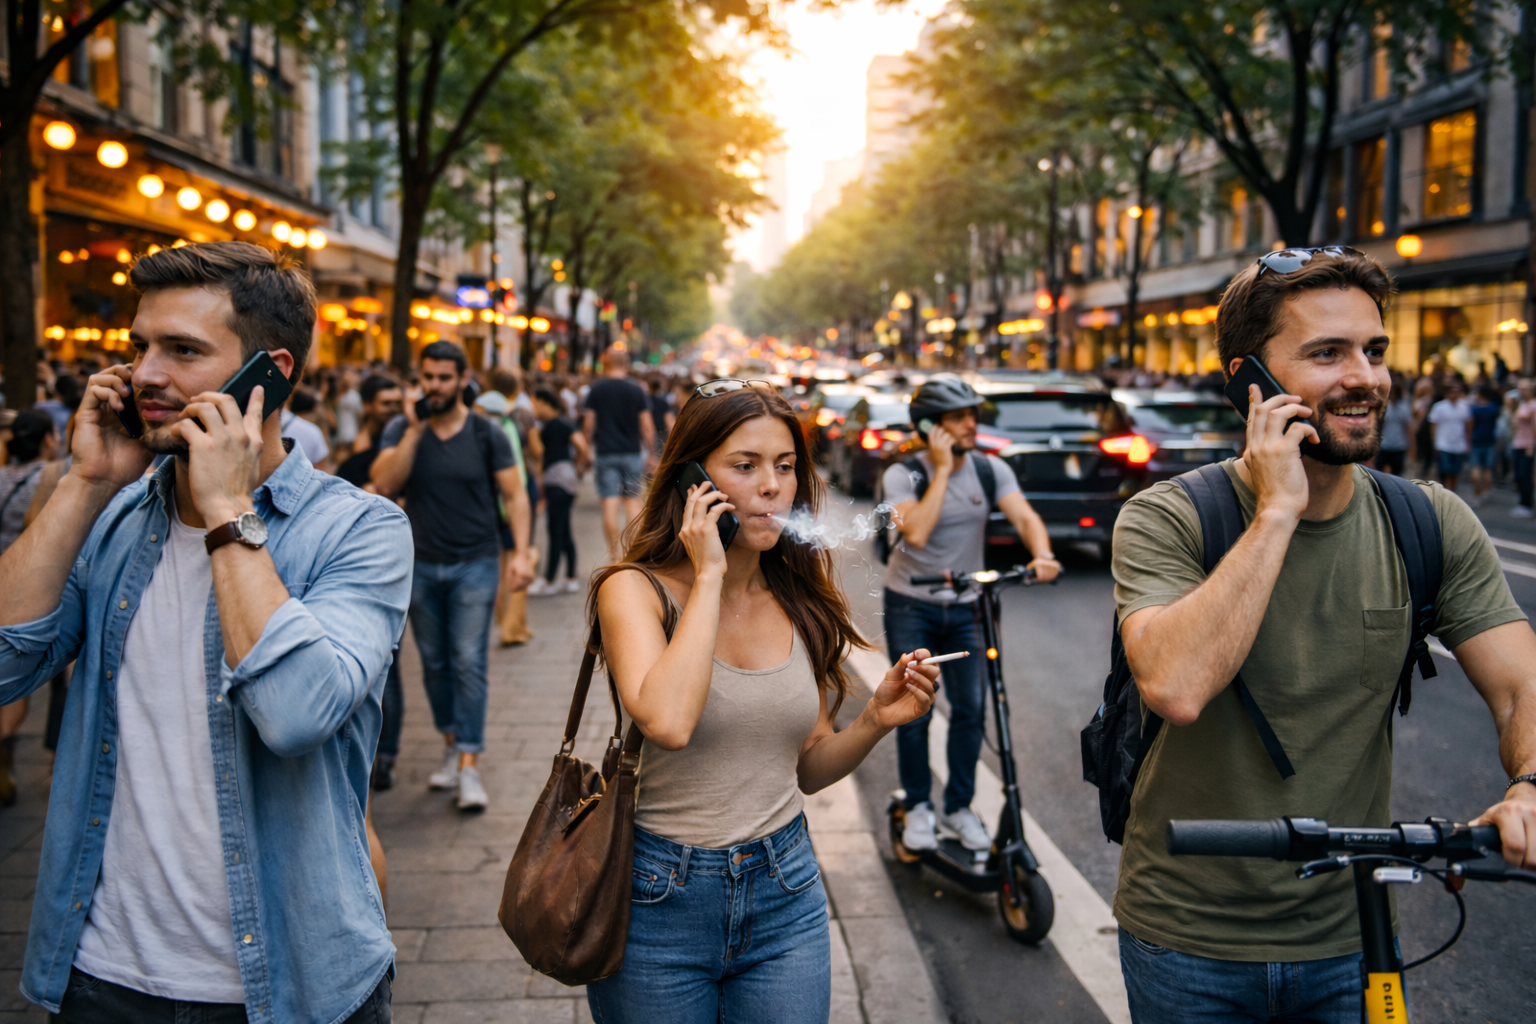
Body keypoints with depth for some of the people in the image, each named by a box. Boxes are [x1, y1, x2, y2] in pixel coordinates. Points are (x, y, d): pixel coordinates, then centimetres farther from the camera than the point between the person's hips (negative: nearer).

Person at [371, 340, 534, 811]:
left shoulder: (486, 434, -2)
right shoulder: (401, 430, 1)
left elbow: (514, 494, -1)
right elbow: (384, 484, -14)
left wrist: (521, 552, -11)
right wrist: (414, 430, -18)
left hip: (475, 564, -2)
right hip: (422, 564, 2)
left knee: (468, 662, -7)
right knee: (434, 663, 12)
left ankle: (469, 764, -5)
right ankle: (451, 743, 28)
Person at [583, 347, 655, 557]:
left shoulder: (596, 389, -1)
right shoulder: (637, 390, 1)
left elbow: (588, 424, -1)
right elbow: (647, 427, 0)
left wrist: (588, 445, 13)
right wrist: (650, 454, 9)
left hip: (606, 452, -1)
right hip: (632, 452, 1)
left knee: (610, 503, -2)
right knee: (632, 500, 13)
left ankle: (614, 553, -2)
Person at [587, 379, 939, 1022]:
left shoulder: (800, 601, 1)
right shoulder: (635, 589, -11)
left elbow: (806, 767, 11)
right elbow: (668, 722, -31)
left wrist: (875, 721, -8)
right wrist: (708, 575, -22)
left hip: (786, 898, 4)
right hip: (662, 899, -3)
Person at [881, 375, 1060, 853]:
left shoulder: (991, 470, -5)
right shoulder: (903, 475, -14)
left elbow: (1024, 516, -19)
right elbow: (917, 532, -30)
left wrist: (1042, 554, -40)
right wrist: (942, 470, -26)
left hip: (964, 607, 3)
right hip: (911, 605, -3)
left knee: (971, 707, 0)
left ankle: (958, 808, 17)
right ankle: (918, 806, 19)